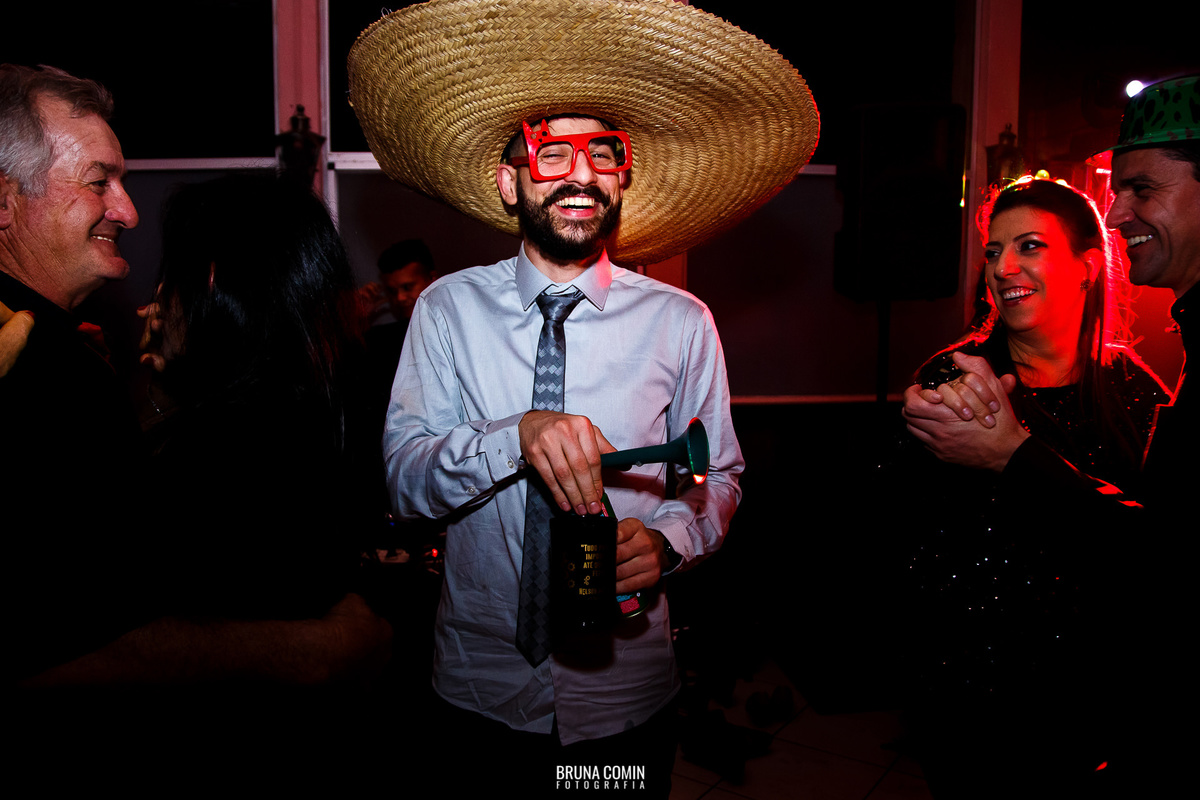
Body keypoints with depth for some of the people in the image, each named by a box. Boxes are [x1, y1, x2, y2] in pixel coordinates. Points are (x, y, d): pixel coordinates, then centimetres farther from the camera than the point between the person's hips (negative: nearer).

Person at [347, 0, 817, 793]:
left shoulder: (681, 322, -8)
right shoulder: (449, 309, -7)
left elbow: (719, 475, 1)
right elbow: (405, 476, -12)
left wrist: (666, 537, -20)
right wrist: (518, 435, -30)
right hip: (483, 689, 1)